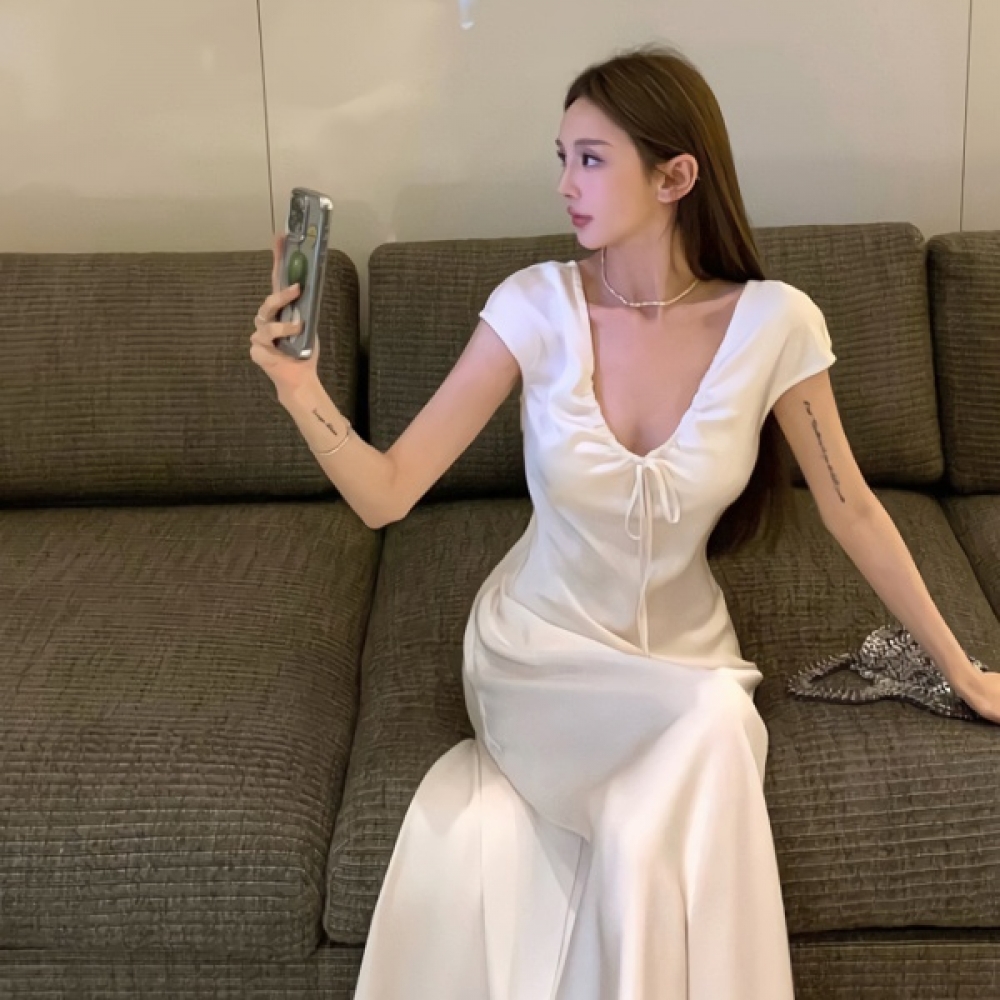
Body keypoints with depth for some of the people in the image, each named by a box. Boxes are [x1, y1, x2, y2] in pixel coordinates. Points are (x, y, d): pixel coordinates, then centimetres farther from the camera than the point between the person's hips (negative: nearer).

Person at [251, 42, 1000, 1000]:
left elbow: (850, 510, -1)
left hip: (681, 654, 1)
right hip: (537, 650, -1)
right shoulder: (537, 305, -15)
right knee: (710, 730, -29)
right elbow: (386, 493, -16)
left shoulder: (773, 322, -14)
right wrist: (302, 392, -34)